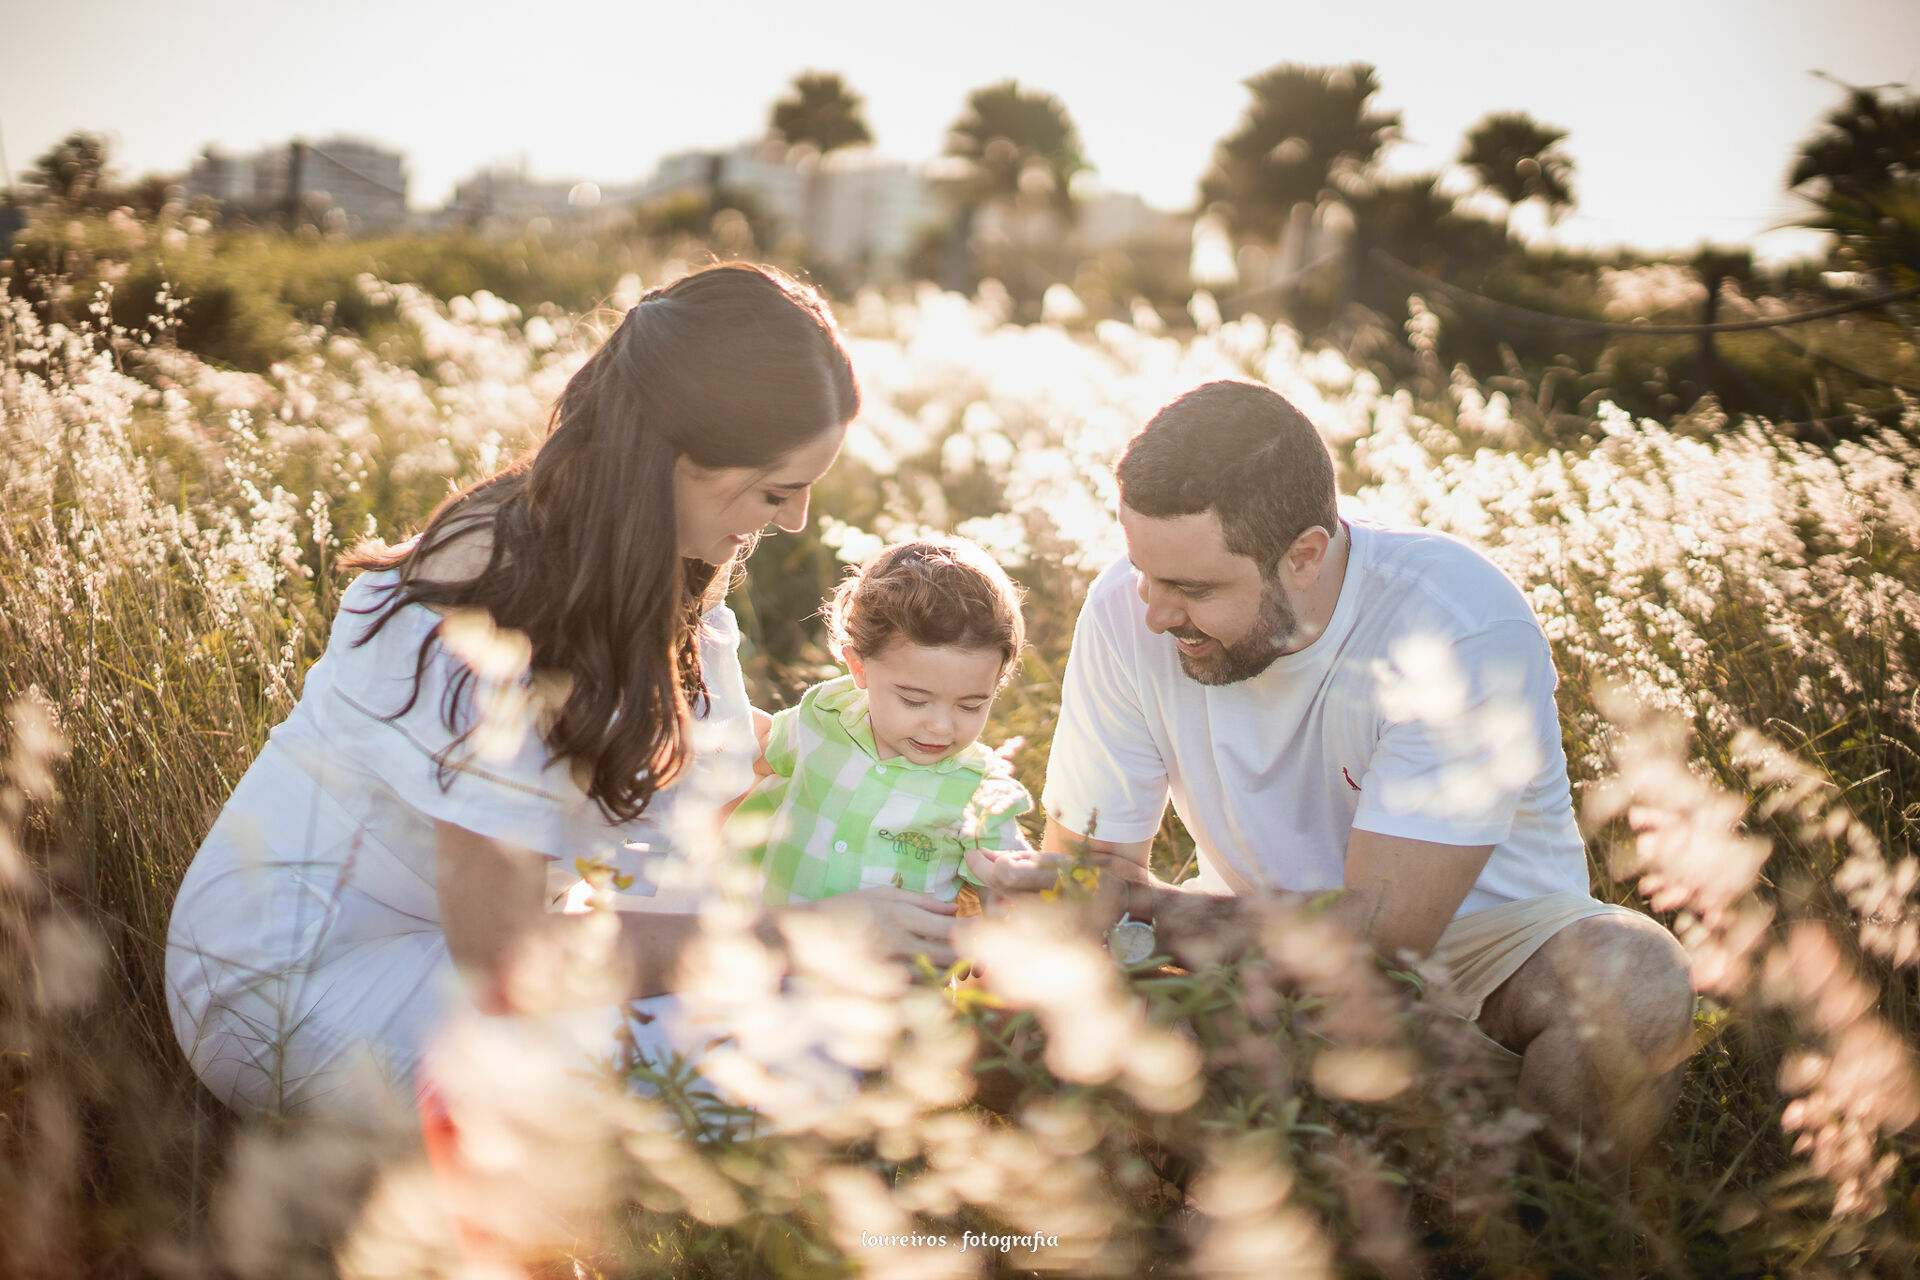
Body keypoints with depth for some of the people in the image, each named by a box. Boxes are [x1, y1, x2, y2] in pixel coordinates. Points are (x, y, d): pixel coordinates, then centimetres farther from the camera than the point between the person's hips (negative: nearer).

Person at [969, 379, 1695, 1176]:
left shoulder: (1467, 630, -28)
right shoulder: (1127, 611, -16)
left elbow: (1381, 929, -29)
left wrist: (1143, 900, -23)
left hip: (1480, 934, -2)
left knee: (1635, 985, -34)